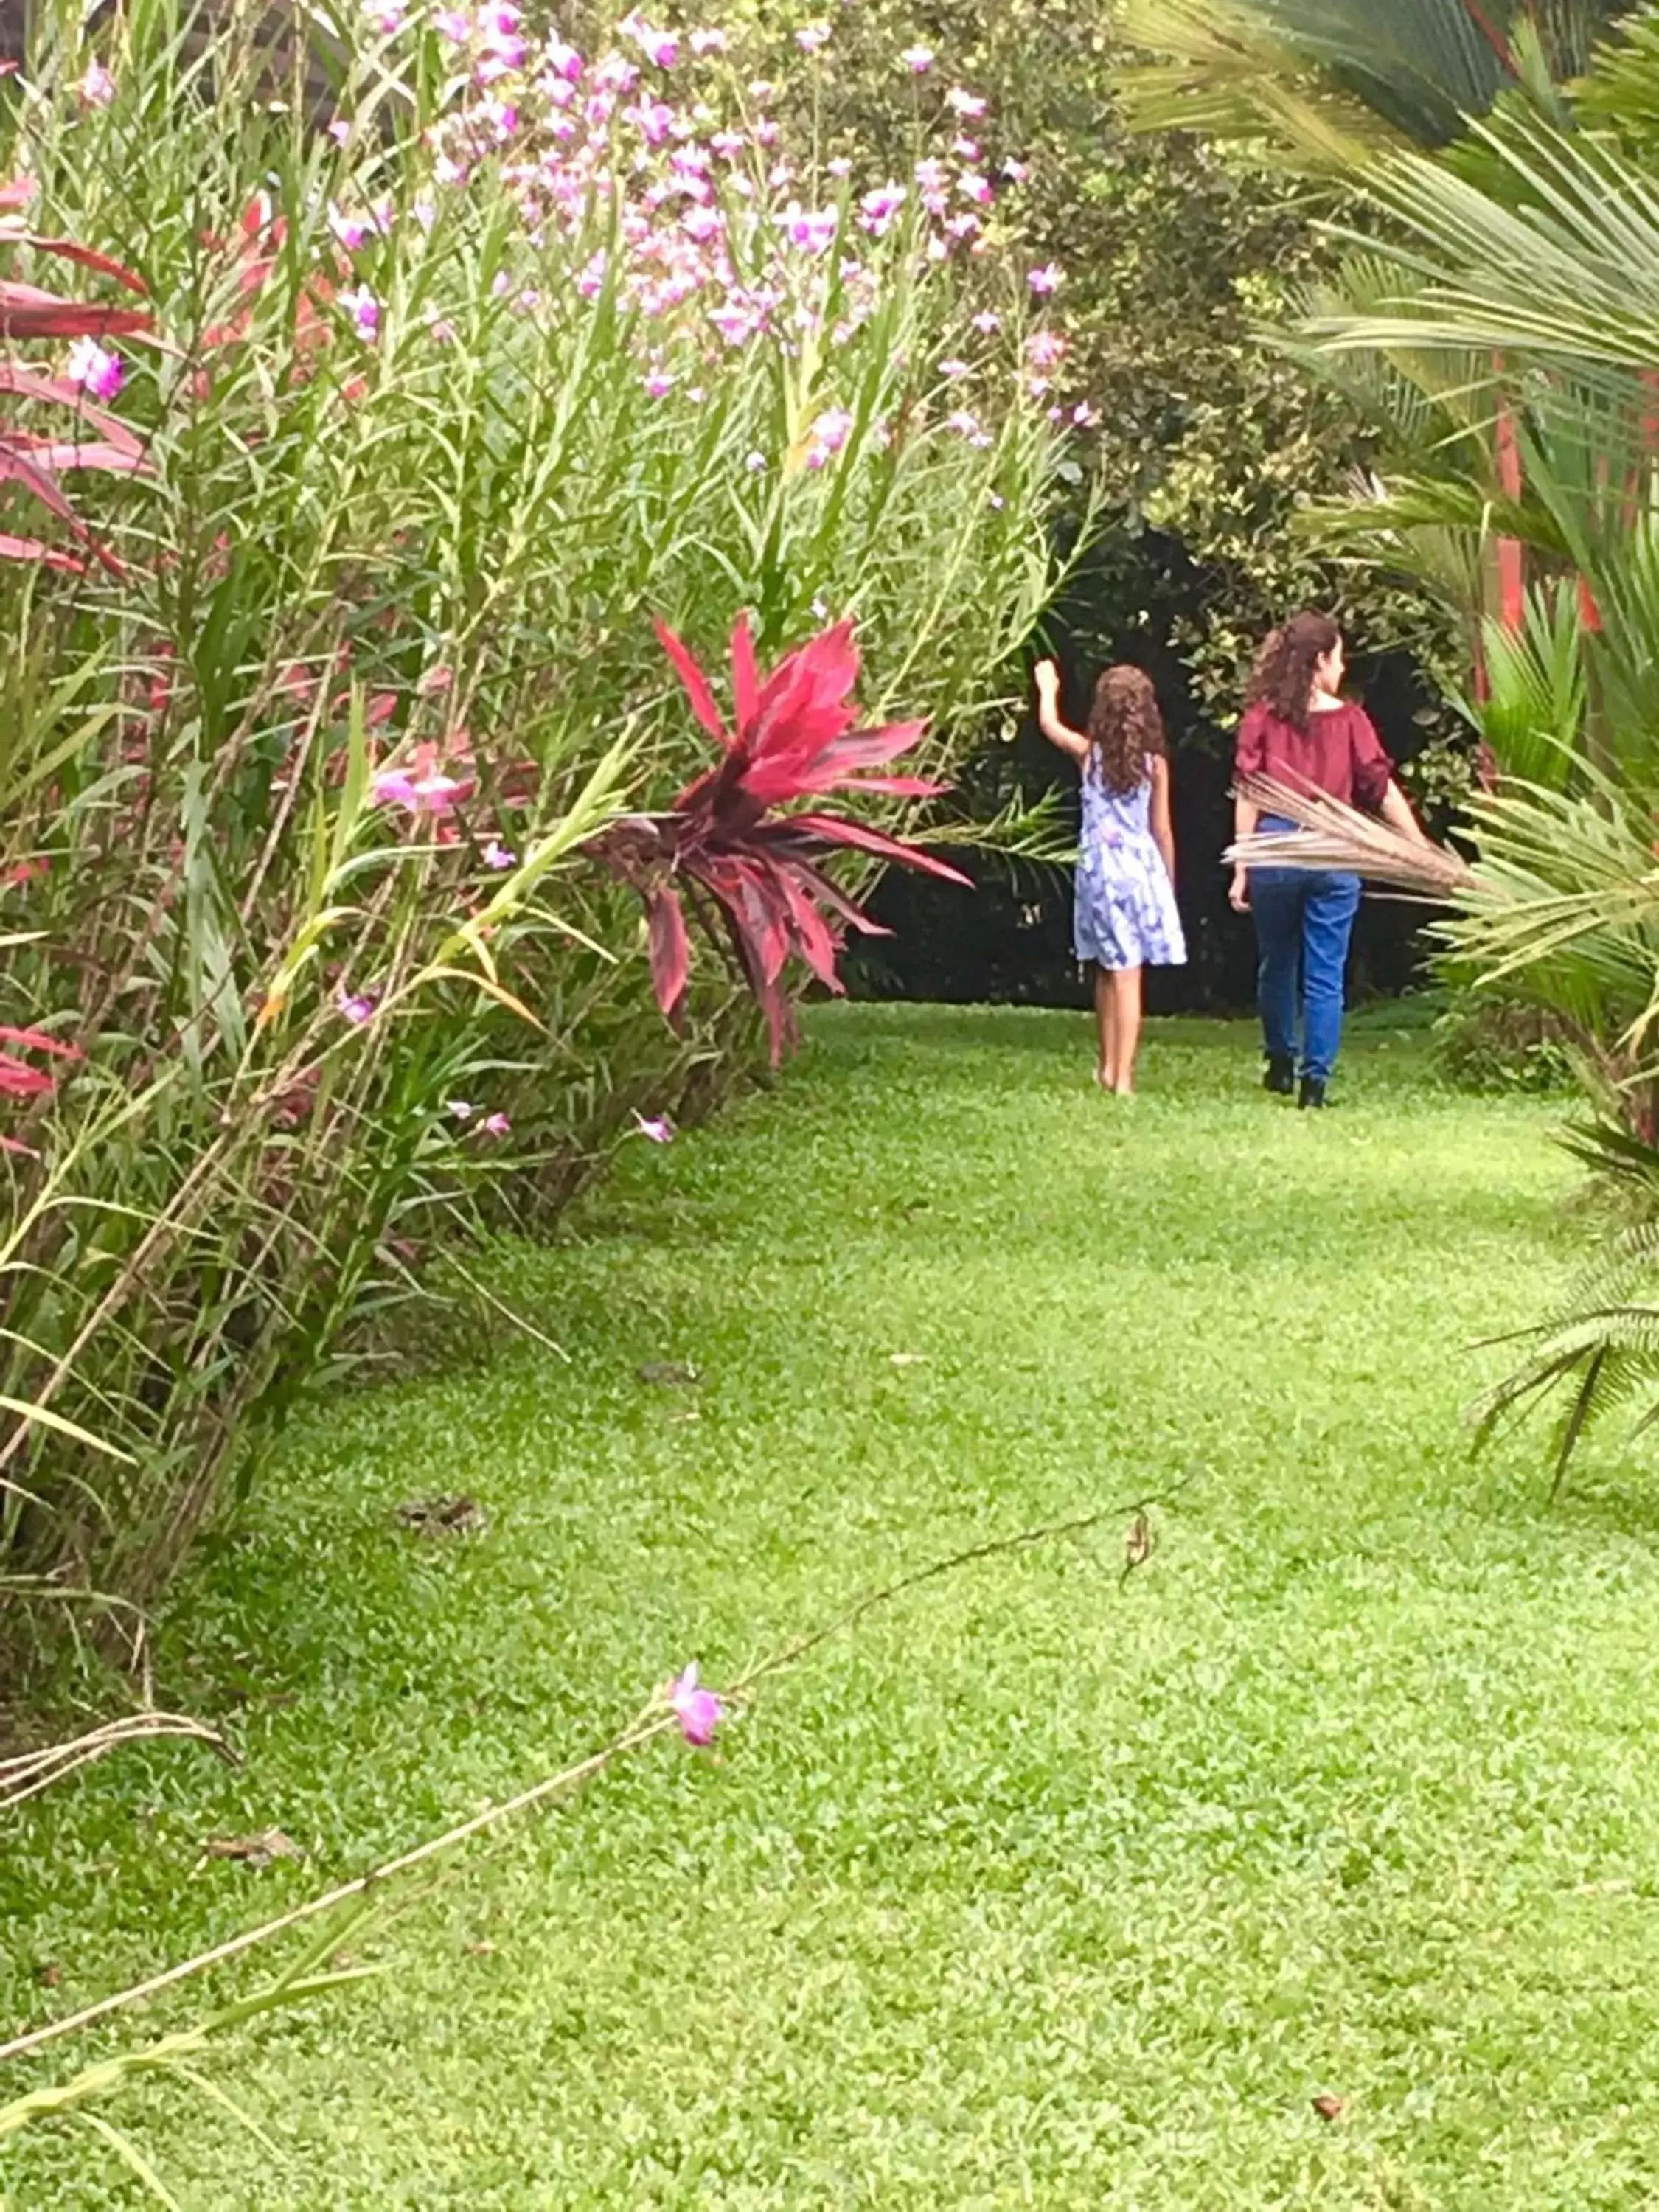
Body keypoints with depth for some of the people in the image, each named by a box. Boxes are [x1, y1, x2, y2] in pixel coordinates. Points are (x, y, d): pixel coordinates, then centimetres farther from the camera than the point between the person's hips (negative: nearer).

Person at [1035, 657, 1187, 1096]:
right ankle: (1122, 1076, -8)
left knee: (1109, 971, 16)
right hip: (1142, 866, -1)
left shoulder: (1089, 753, -1)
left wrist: (1047, 687, 37)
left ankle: (1109, 1067, 27)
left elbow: (1049, 724, 18)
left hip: (1098, 866, 1)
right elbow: (1162, 830, 2)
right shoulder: (1155, 763, -2)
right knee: (1129, 976, -4)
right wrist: (1169, 882, 12)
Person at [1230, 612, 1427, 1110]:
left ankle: (1281, 1063, 31)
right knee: (1325, 975, 4)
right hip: (1334, 853, -1)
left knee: (1277, 965, 18)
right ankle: (1315, 1078, 1)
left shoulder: (1261, 718, 1)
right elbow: (1383, 791, -1)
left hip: (1275, 846, 1)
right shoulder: (1349, 719, 0)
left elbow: (1247, 799, -2)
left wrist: (1241, 871, 1)